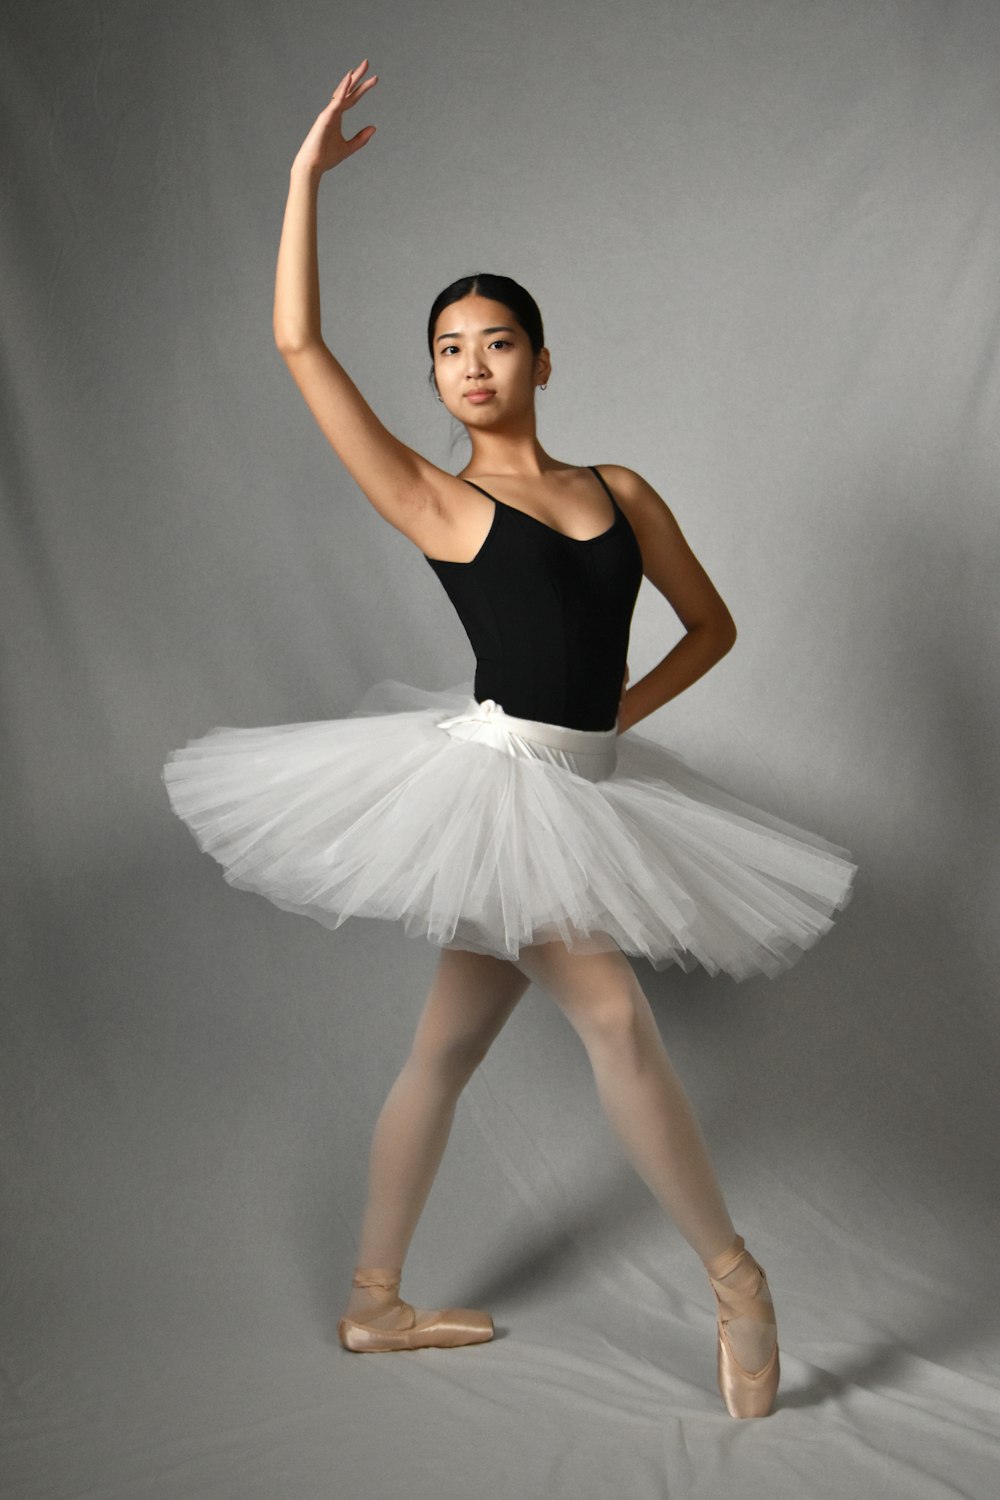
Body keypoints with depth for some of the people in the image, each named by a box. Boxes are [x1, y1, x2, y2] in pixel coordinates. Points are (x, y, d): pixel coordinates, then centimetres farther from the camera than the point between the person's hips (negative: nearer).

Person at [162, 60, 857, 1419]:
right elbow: (298, 342, -6)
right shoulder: (436, 501, -1)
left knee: (448, 1047, 12)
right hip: (493, 775, -4)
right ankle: (734, 1277, -2)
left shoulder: (620, 491, 10)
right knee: (616, 1018, -16)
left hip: (582, 792, 5)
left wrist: (621, 713, 5)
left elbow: (712, 626, 18)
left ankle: (376, 1304, 24)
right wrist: (309, 170, -3)